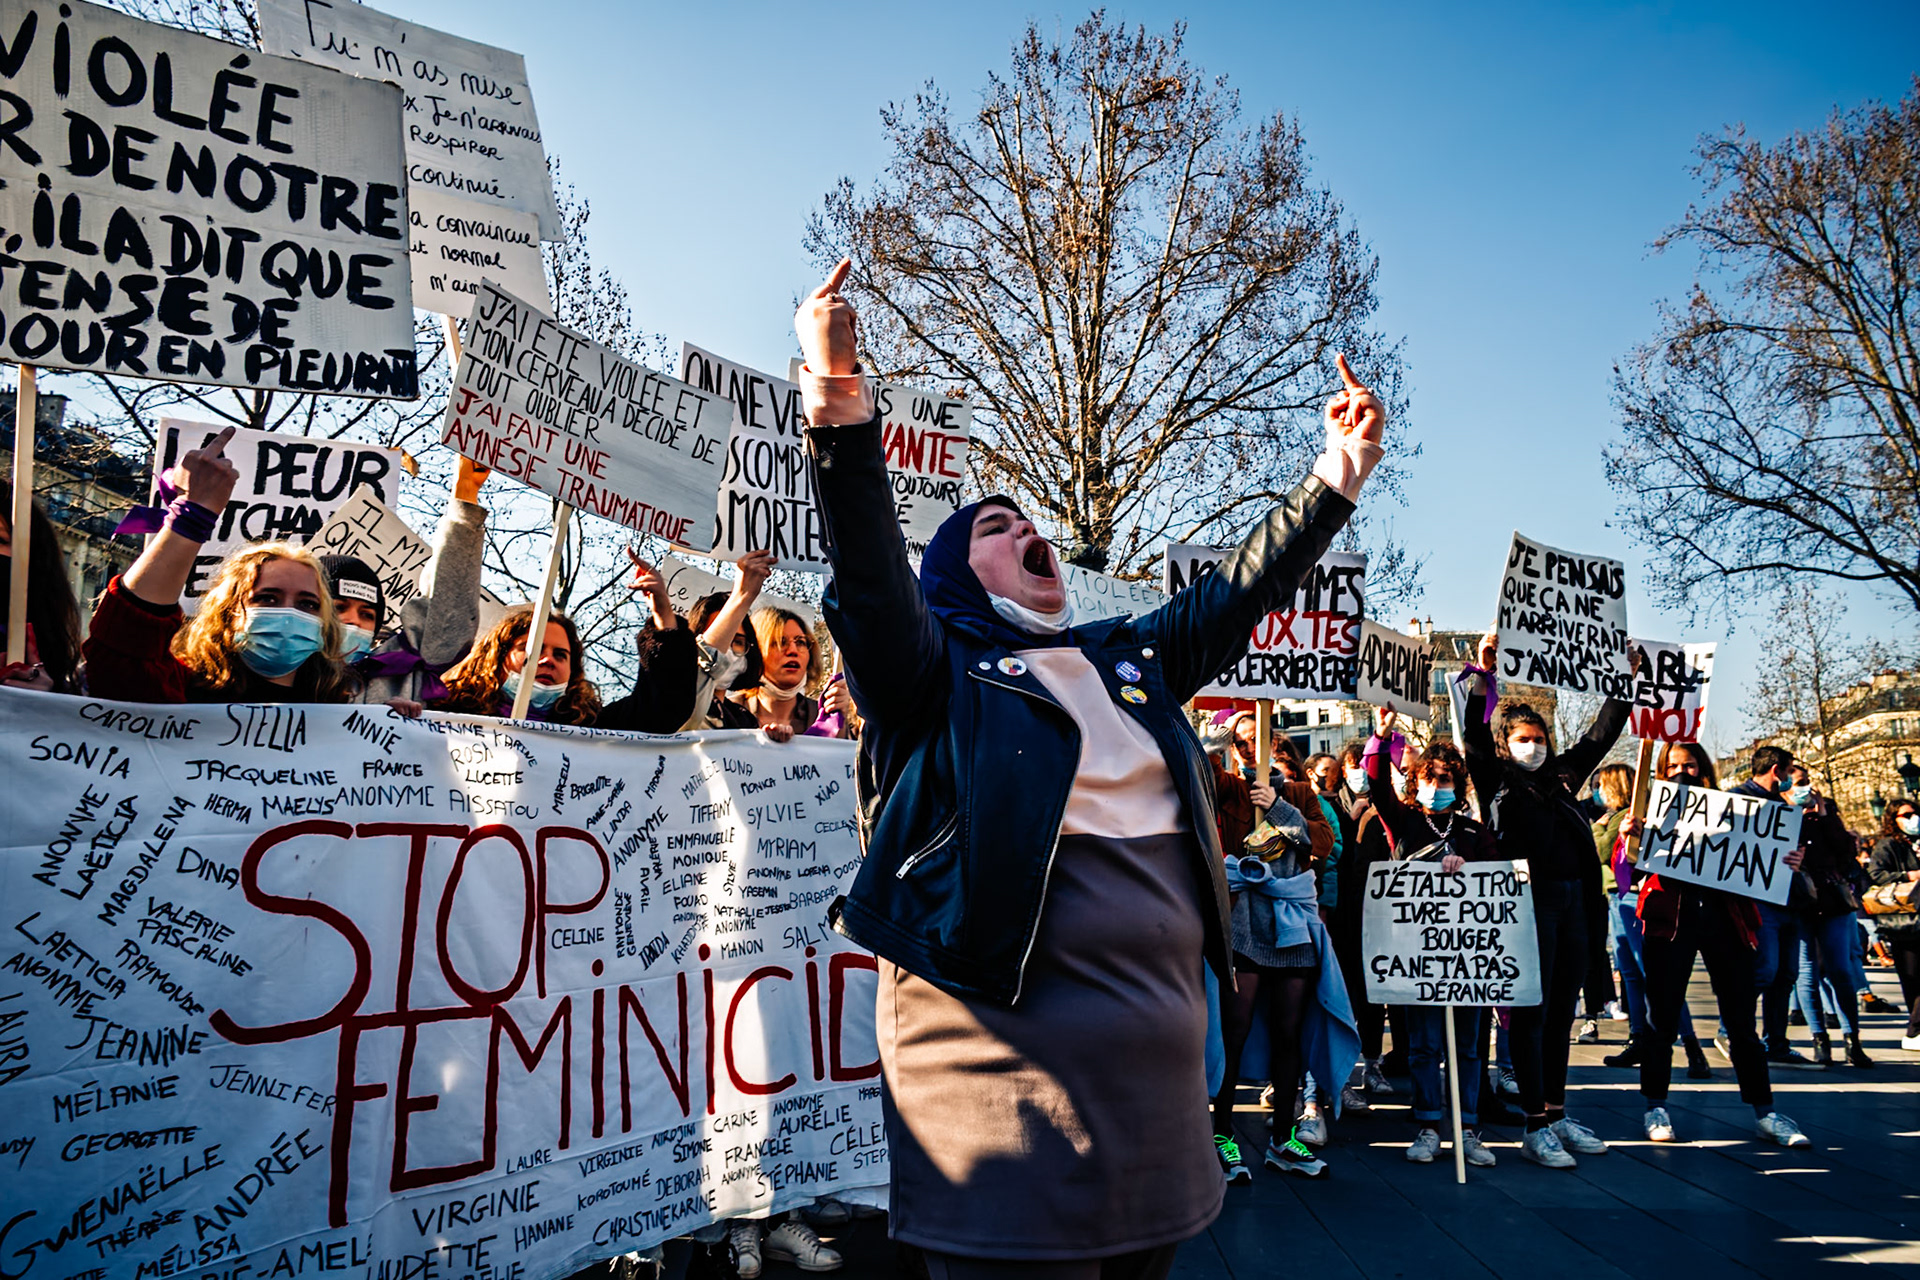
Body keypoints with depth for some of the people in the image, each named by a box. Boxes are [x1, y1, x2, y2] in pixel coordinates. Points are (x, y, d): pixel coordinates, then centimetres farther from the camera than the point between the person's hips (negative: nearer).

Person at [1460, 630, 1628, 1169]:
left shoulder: (1562, 777, 19)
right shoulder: (1496, 781, 3)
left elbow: (1601, 734, 27)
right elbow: (1472, 732, -10)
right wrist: (1482, 671, -16)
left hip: (1573, 902, 6)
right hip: (1530, 902, -6)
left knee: (1562, 1014, 12)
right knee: (1531, 1014, -3)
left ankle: (1558, 1115, 22)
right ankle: (1535, 1129, 1)